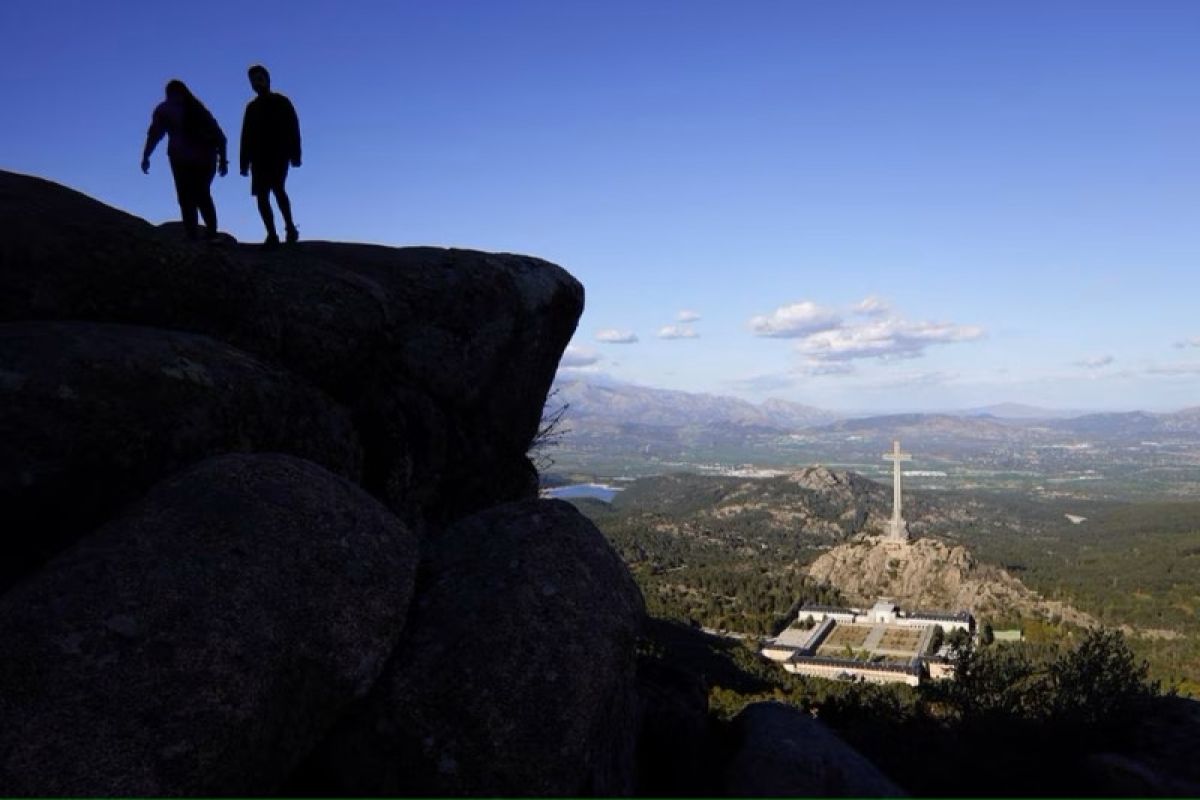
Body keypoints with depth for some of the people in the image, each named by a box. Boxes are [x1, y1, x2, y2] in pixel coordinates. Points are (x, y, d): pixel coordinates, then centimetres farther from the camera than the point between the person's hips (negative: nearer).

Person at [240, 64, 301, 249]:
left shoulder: (282, 102, 6)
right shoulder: (252, 107, 17)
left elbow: (293, 129, -1)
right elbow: (246, 136, 16)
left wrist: (295, 155, -11)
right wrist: (244, 162, 9)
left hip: (279, 155, -5)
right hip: (259, 158, 5)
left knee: (277, 187, -23)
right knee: (261, 195, -4)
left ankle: (290, 226, -10)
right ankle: (272, 235, -1)